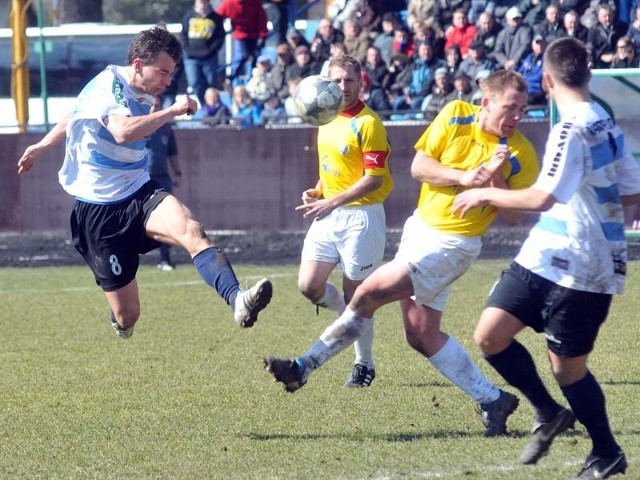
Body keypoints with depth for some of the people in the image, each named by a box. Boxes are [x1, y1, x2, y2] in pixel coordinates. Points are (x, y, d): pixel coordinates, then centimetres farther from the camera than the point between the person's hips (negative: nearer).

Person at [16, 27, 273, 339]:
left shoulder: (142, 95, 10)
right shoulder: (108, 86, -15)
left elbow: (77, 115, 26)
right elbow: (123, 131, -37)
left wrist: (43, 145, 36)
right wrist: (173, 111, -32)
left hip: (140, 195, 6)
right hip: (99, 210, -6)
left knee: (191, 231, -30)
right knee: (126, 316, -5)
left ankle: (237, 301, -53)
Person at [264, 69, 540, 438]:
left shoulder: (521, 155, -13)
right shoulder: (456, 115, -3)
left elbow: (513, 216, -11)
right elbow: (419, 165, -2)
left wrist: (496, 178, -26)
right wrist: (462, 177, -17)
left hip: (452, 245, -6)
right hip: (421, 225, 6)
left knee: (369, 293, -12)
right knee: (422, 335, 6)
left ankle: (304, 367, -2)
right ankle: (493, 400, 14)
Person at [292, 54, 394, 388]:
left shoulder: (367, 123, -12)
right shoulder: (326, 121, 11)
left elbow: (374, 178, -18)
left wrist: (332, 202, -23)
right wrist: (317, 191, 6)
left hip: (360, 216, -7)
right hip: (328, 216, 7)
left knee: (355, 295, -1)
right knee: (309, 285, -3)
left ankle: (364, 364, 15)